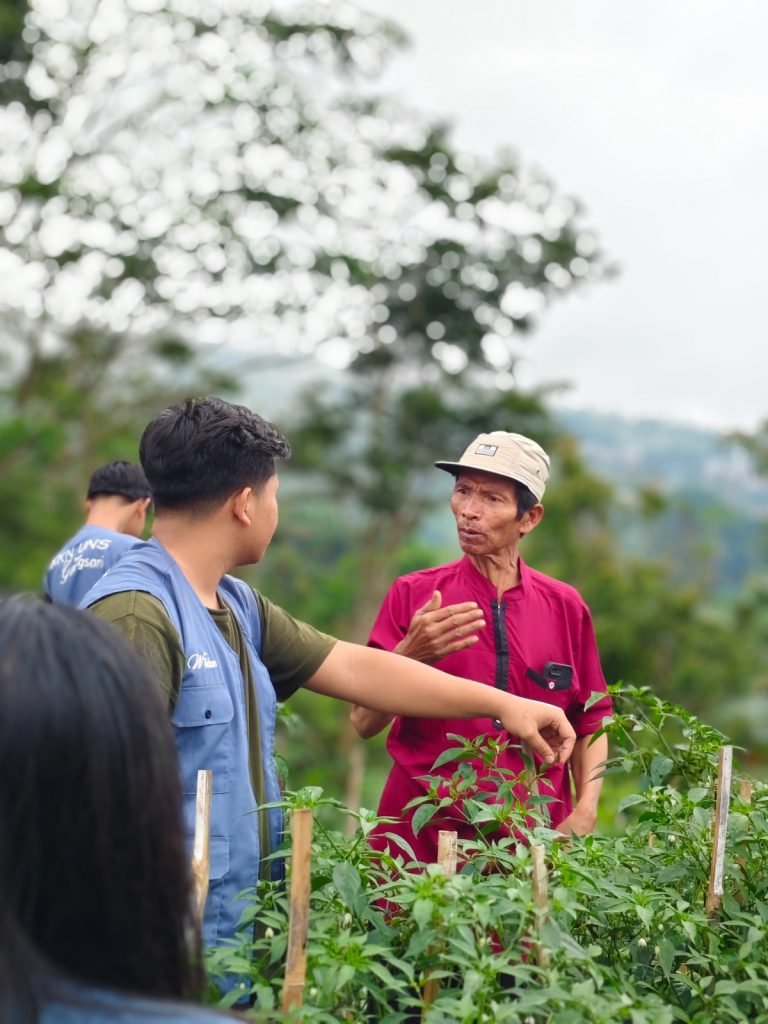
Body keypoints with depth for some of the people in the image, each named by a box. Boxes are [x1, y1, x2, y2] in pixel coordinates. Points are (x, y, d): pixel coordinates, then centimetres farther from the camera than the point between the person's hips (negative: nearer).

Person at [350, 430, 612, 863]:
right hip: (423, 839, -1)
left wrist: (584, 814, -4)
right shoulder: (413, 595, -2)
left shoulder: (566, 608, 4)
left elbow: (589, 723, 10)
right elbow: (364, 722, -7)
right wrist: (409, 656, -23)